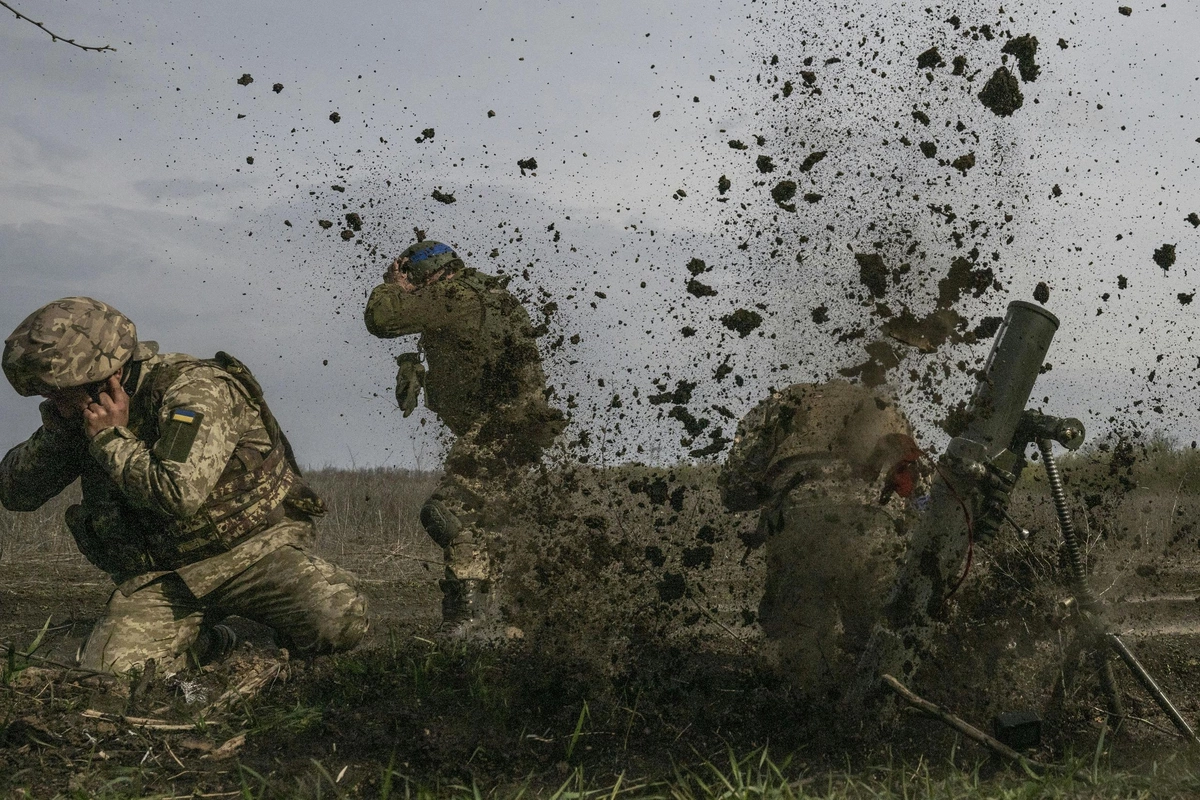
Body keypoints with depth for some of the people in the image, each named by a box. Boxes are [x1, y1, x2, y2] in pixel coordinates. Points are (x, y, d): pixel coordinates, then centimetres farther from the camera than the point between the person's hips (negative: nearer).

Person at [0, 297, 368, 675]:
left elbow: (179, 495, -32)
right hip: (159, 577, 5)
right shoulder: (81, 417, 4)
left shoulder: (193, 389, -18)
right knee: (107, 670, -20)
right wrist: (57, 429, -11)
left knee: (339, 621, -30)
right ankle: (203, 644, 12)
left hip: (252, 551, -5)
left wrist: (112, 438, -20)